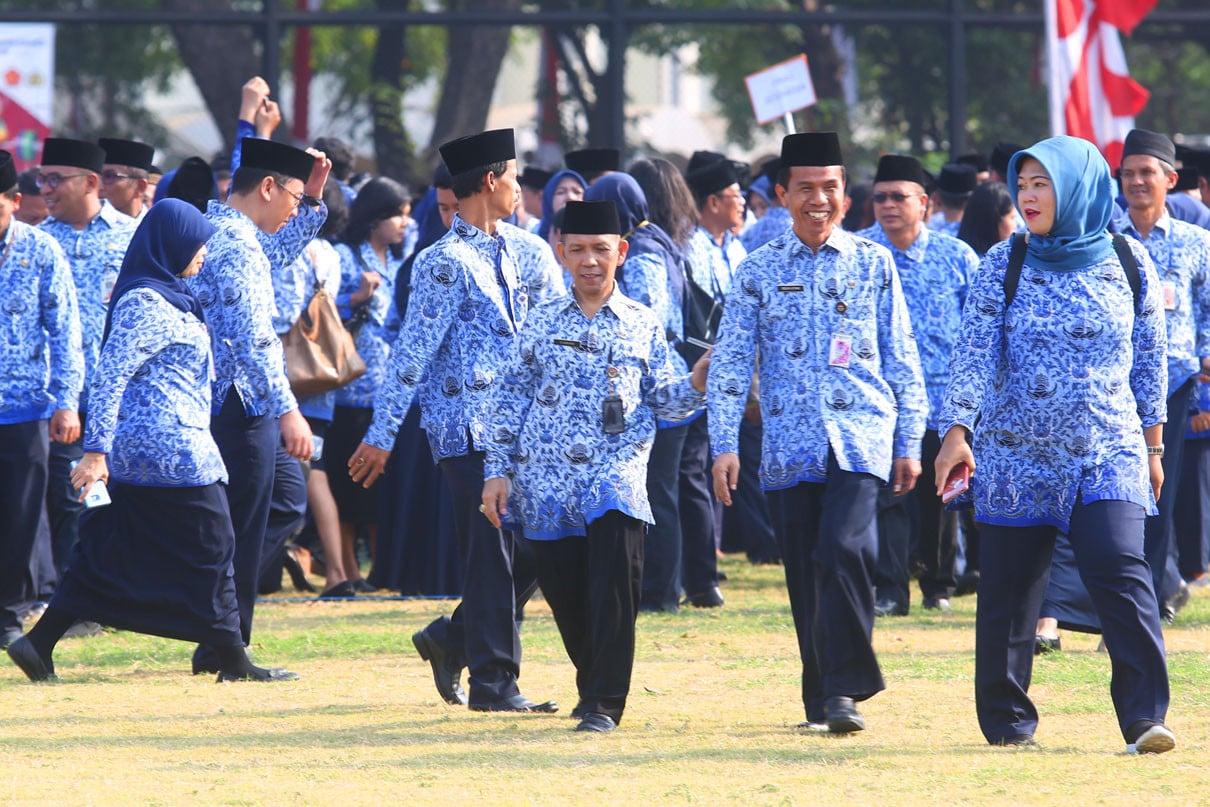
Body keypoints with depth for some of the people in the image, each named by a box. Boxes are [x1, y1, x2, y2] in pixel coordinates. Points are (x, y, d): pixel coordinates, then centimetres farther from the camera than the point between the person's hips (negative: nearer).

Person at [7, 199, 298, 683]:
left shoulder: (166, 299, 17)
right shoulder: (147, 305, -14)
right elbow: (109, 375, -20)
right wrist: (97, 449, -24)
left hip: (138, 454, 10)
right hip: (171, 450, -10)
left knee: (109, 554, 8)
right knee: (208, 550, -2)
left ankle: (39, 645, 4)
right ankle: (235, 663, 4)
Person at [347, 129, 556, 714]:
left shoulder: (502, 254, 14)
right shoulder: (447, 263, -12)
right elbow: (412, 352, -15)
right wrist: (382, 434, -16)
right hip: (470, 431, -8)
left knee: (534, 551, 8)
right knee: (493, 559, -5)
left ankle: (452, 640, 22)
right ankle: (493, 683, 2)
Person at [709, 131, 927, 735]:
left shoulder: (873, 263, 8)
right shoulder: (759, 271, 8)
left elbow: (901, 358, 10)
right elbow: (730, 362, 7)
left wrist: (910, 442, 7)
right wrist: (724, 446, -1)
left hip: (861, 440, -2)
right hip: (790, 445, 2)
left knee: (845, 550, -21)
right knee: (806, 573, 3)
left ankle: (844, 689, -18)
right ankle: (820, 700, 15)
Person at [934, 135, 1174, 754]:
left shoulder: (1128, 263, 4)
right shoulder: (1002, 267, 2)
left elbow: (1149, 359, 10)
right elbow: (974, 354, -5)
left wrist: (1152, 447, 12)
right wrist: (957, 430, -17)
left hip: (1107, 454, -1)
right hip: (1016, 457, 1)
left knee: (1120, 571, -18)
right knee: (1008, 588, 4)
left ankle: (1144, 718, -19)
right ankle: (1006, 720, 19)